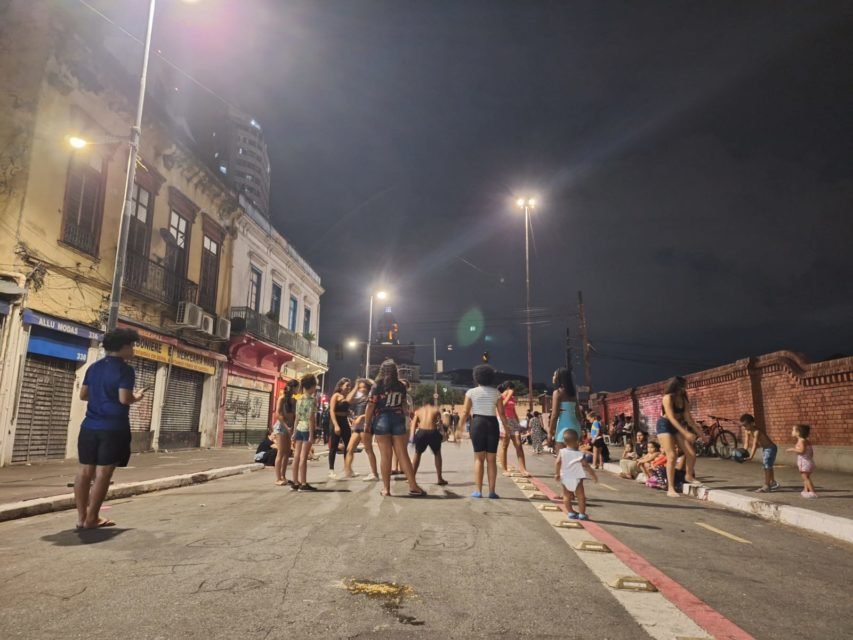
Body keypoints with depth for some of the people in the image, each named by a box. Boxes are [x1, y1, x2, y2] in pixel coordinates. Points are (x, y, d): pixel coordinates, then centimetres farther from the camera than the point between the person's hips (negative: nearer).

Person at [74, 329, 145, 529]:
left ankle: (81, 517, 13)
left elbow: (83, 395, 15)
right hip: (113, 428, -7)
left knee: (85, 470, 9)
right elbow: (124, 399, -19)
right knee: (103, 473, 0)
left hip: (90, 426, 7)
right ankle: (92, 518, 4)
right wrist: (137, 397, 1)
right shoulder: (125, 369, -10)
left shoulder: (94, 367, 12)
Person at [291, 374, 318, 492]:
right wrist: (311, 435, -16)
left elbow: (297, 417, 13)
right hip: (307, 429, -7)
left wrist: (294, 432, 17)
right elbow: (311, 418, -15)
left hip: (299, 429, 7)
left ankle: (295, 483, 14)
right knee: (303, 457, -5)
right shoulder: (312, 399, -11)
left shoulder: (299, 399, 10)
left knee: (296, 457, 8)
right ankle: (303, 484, -1)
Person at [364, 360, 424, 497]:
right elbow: (404, 405, 11)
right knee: (403, 454, 5)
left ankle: (386, 488, 5)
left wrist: (367, 424, 0)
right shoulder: (401, 386, 6)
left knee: (385, 456, 1)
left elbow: (370, 406, -7)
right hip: (398, 420, 2)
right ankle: (413, 486, 4)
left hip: (382, 420, -2)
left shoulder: (377, 386, -3)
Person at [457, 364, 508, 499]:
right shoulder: (496, 393, 4)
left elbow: (465, 412, -3)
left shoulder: (471, 392, 0)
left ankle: (478, 490, 1)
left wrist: (459, 429, 1)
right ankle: (492, 491, 7)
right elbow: (501, 413, 1)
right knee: (492, 459, 8)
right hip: (492, 424, 1)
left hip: (477, 423, -1)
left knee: (478, 458, 6)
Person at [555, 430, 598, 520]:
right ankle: (582, 514, 12)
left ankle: (570, 512, 16)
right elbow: (586, 466, -8)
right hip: (576, 479, -2)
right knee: (581, 496, 10)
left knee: (566, 496, 15)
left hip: (565, 479, 3)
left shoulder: (562, 452, -8)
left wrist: (557, 474, -5)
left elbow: (558, 463, -15)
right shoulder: (579, 455, -12)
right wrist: (593, 475, 4)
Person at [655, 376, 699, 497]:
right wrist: (685, 433, -31)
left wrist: (697, 431, -5)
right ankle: (670, 489, -13)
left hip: (677, 426, 6)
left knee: (691, 454, -2)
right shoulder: (668, 397, -18)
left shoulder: (683, 399, 3)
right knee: (672, 456, -17)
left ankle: (689, 476, 28)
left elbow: (688, 417, 2)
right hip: (664, 426, -6)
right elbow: (671, 418, -25)